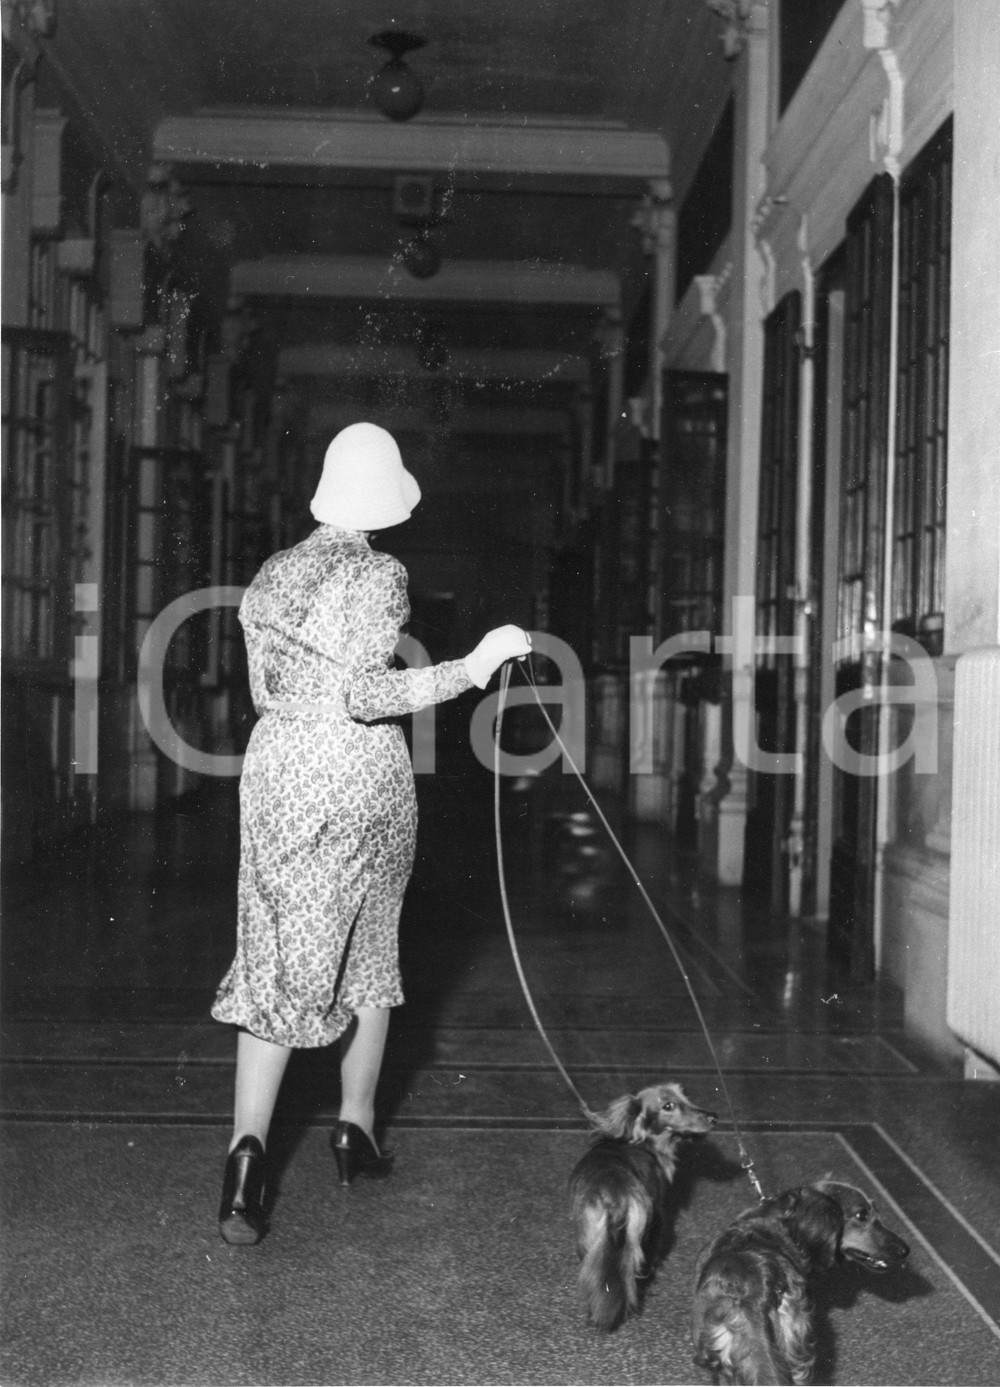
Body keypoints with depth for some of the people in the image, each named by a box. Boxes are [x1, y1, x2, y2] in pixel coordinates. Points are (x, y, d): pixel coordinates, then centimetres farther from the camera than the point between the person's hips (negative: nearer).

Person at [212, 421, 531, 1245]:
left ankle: (249, 1145, -13)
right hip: (360, 775, -4)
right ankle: (357, 1130, 23)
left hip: (278, 766, 4)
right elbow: (366, 696, -20)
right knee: (368, 951, 14)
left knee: (278, 959, 2)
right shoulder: (380, 576, -11)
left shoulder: (273, 574, 8)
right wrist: (474, 667, -18)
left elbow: (263, 689, 14)